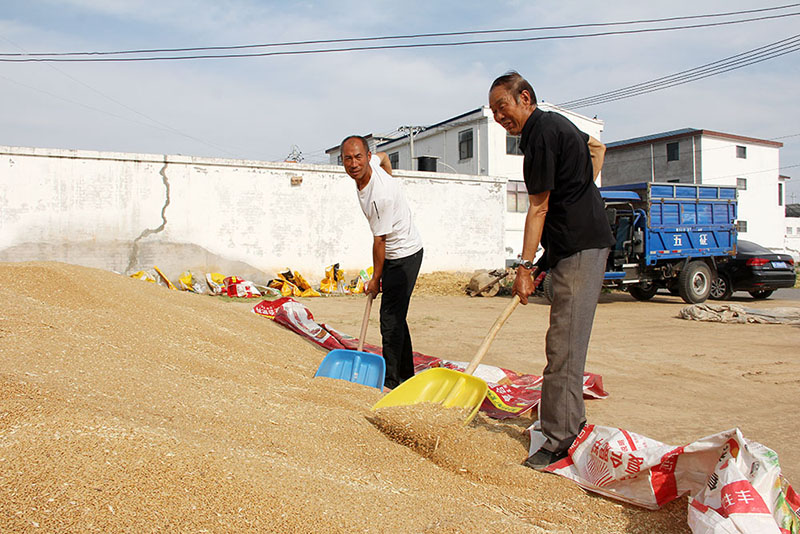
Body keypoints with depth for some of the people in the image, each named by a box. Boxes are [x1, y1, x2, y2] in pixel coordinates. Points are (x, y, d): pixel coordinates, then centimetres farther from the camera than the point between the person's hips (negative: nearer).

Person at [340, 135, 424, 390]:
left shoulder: (381, 195, -31)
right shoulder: (371, 164, -5)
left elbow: (379, 240, -21)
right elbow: (383, 156, 21)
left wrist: (375, 279, -11)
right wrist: (391, 182, 32)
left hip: (405, 256, -10)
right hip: (392, 254, 10)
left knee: (391, 318, -13)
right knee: (395, 316, 14)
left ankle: (391, 381, -7)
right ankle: (406, 374, 25)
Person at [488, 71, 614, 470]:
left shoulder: (542, 134, -13)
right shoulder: (554, 124, 17)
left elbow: (538, 208, -15)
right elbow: (597, 146, 35)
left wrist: (524, 266, -14)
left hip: (580, 246, -11)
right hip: (577, 242, 11)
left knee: (564, 344, -12)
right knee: (565, 341, 15)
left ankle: (558, 440, -8)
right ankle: (571, 419, 26)